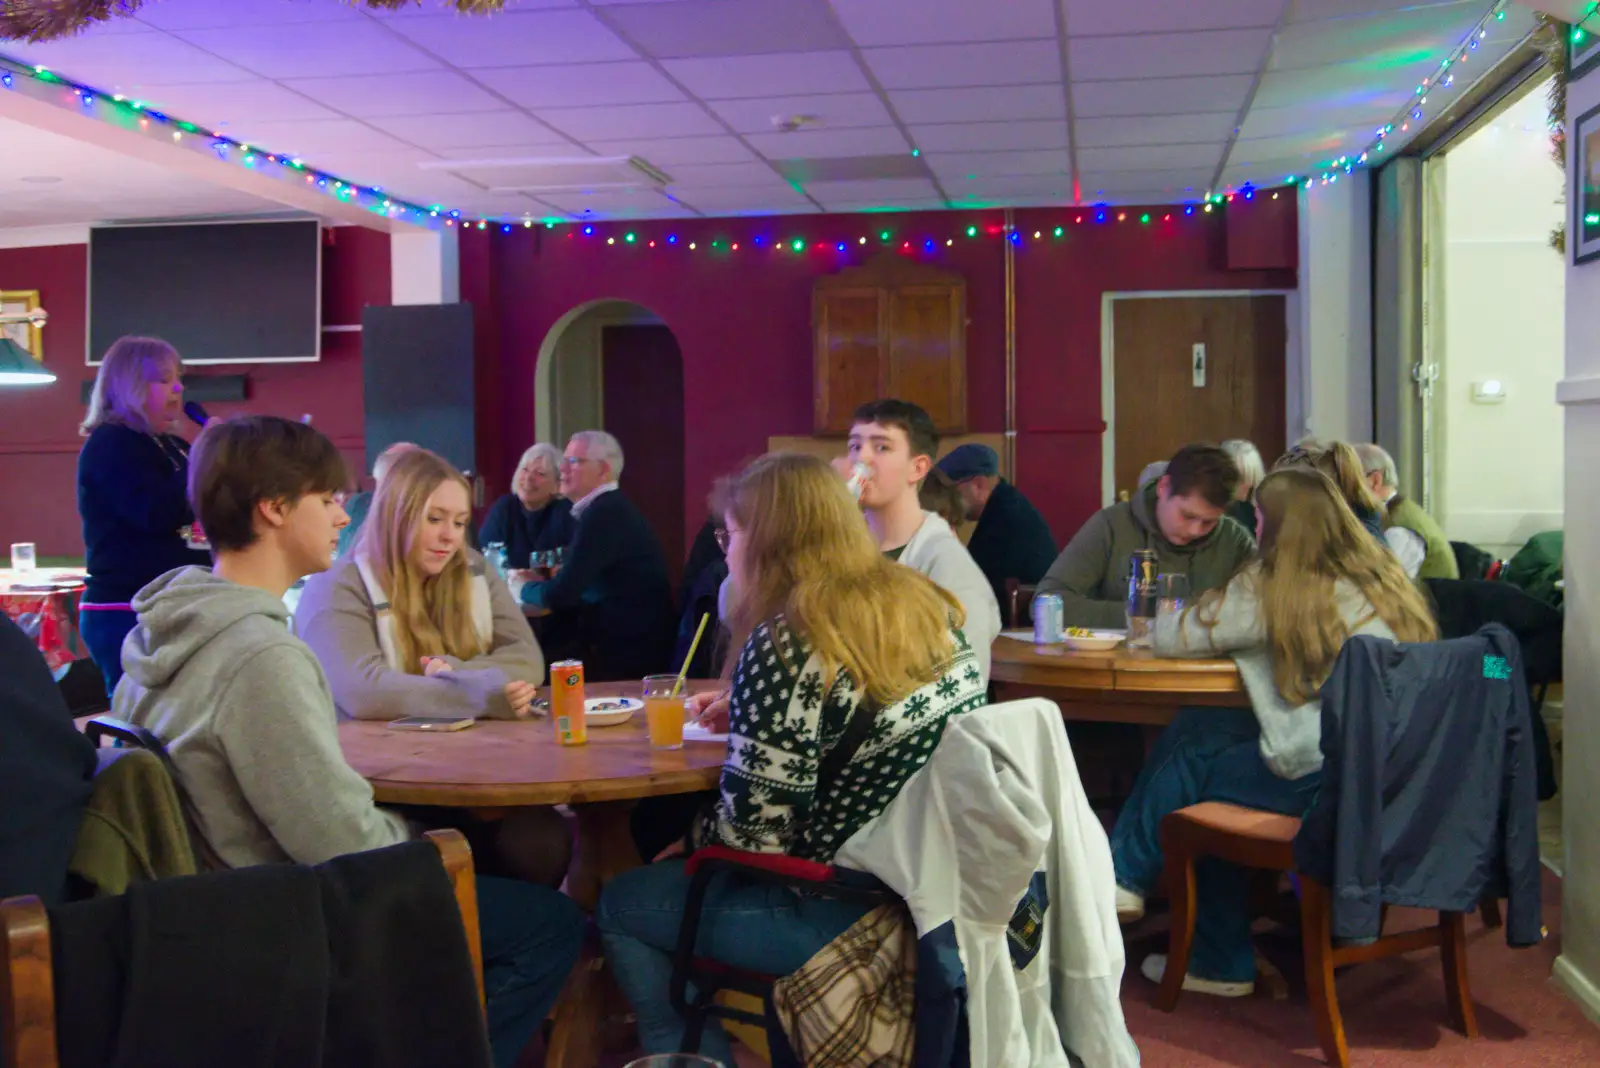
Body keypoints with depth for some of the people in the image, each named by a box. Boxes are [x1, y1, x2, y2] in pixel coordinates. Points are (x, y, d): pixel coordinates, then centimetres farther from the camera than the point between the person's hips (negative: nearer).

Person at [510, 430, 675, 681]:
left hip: (627, 655, -8)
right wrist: (537, 584, 2)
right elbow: (578, 584, 16)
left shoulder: (604, 513, -18)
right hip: (625, 644, 8)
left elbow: (560, 595, -20)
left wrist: (523, 587, 0)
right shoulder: (608, 507, 13)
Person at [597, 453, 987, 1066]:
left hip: (856, 915, -8)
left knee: (623, 906, 11)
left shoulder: (784, 646, -21)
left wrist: (688, 843, 2)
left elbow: (755, 834, -18)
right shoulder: (926, 605, 3)